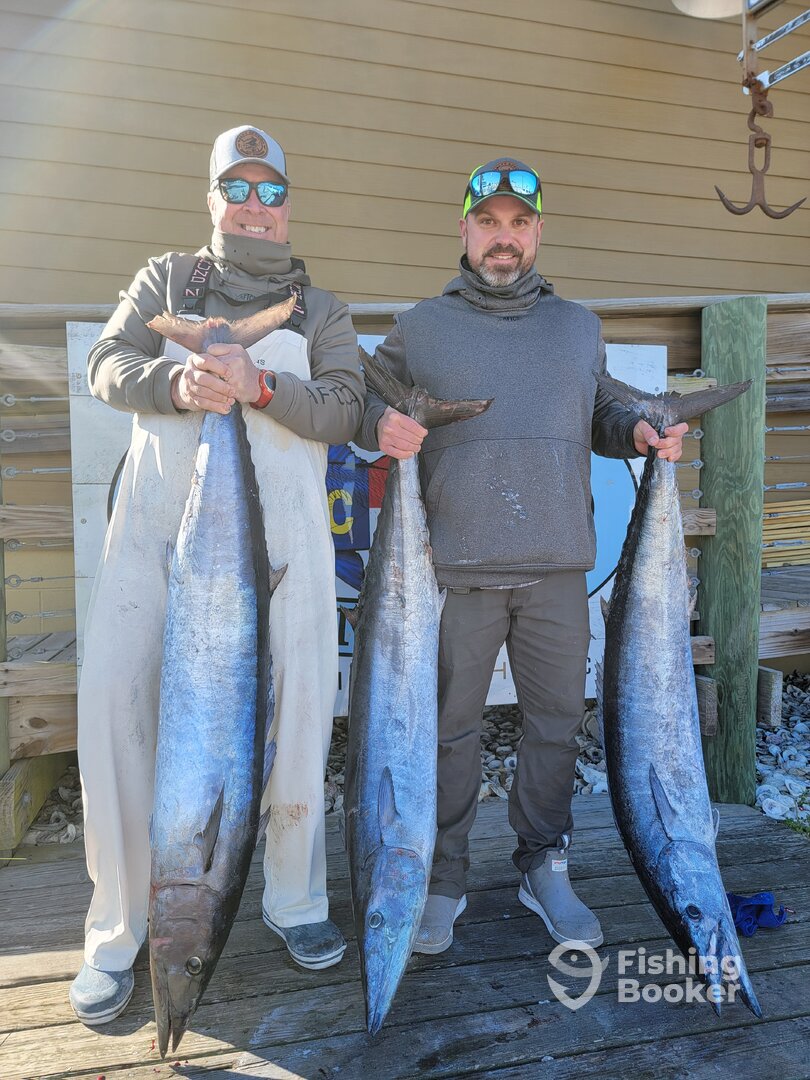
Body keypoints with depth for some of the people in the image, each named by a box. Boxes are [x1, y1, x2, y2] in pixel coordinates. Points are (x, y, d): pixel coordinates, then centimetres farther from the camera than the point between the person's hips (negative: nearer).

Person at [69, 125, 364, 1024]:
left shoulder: (320, 310, 19)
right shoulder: (165, 279, 21)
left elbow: (341, 411, 3)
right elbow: (107, 364, 7)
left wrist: (259, 385, -14)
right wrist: (175, 380, -14)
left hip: (278, 523, 0)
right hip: (159, 515, 0)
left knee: (297, 705, -2)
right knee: (116, 699, -8)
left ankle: (294, 898, 21)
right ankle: (116, 930, 11)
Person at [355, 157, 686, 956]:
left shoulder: (579, 327, 18)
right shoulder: (419, 327, 9)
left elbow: (599, 417, 24)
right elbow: (367, 410, 8)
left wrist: (639, 432, 3)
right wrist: (383, 427, -14)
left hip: (558, 566, 3)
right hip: (456, 567, -2)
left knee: (555, 722, 9)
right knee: (449, 725, 5)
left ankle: (544, 868, 27)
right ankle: (443, 881, 21)